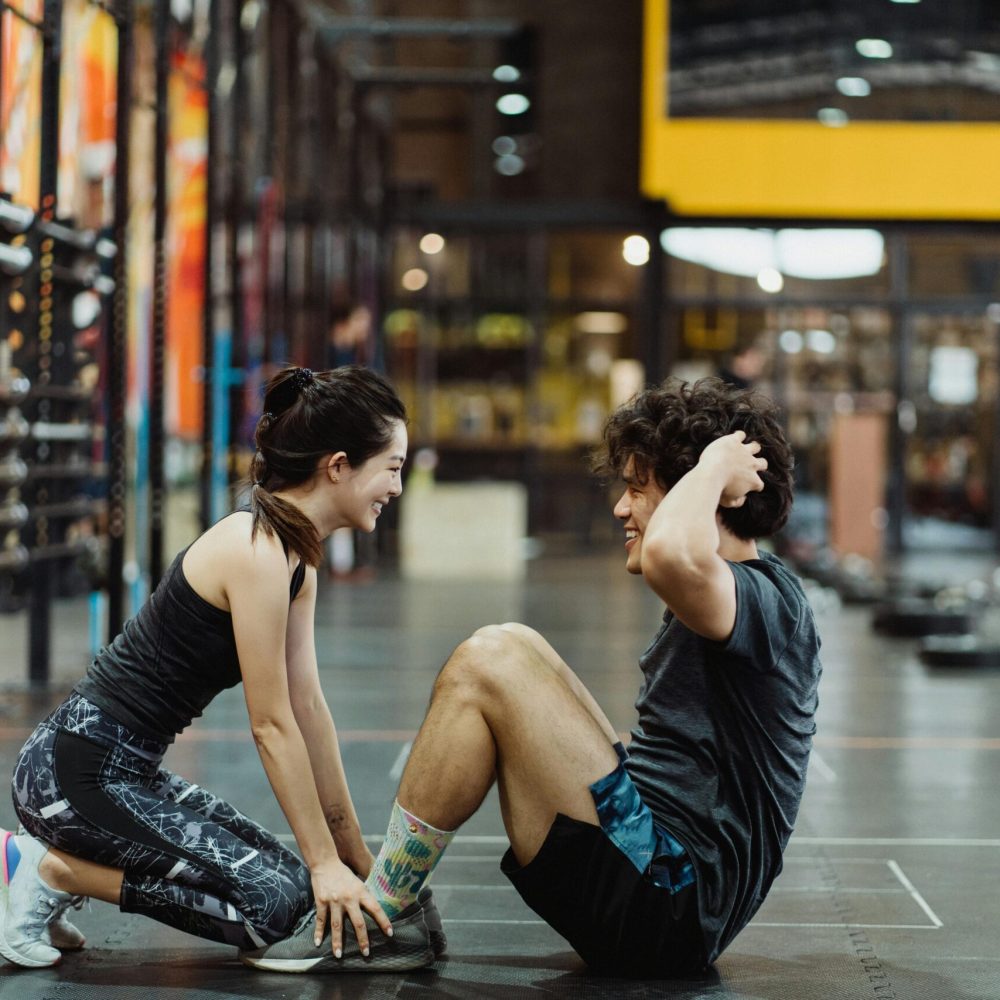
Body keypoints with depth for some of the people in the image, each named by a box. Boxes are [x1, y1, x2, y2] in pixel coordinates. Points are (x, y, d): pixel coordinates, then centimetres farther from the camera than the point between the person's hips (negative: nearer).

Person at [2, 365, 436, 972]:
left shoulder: (297, 556, 9)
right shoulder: (256, 551, -20)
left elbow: (308, 709, 11)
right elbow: (272, 725, -17)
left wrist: (355, 854, 12)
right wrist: (325, 861, -10)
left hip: (127, 771, 10)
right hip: (75, 772, -10)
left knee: (275, 871, 12)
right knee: (281, 902, -12)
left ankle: (53, 861, 11)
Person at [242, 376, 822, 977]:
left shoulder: (766, 600, -15)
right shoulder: (738, 600, 17)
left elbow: (669, 555, -39)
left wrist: (713, 465, -20)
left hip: (667, 905, -11)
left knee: (487, 662, -15)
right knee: (515, 652, 13)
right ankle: (386, 895, 9)